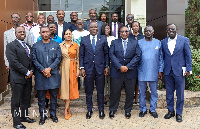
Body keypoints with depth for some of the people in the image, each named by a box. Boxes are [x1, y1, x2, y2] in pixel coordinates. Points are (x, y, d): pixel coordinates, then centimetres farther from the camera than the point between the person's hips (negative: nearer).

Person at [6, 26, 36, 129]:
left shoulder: (28, 46, 15)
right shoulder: (11, 46, -7)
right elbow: (14, 62, -16)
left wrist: (31, 71, -4)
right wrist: (27, 72, -16)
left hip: (28, 77, 7)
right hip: (17, 78, -7)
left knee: (26, 99, 15)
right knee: (16, 101, 3)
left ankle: (24, 116, 31)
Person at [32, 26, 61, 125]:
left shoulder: (55, 45, 7)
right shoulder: (36, 46, 7)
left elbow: (58, 58, 0)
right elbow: (34, 60, 0)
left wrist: (49, 68, -11)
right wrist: (43, 70, -11)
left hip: (53, 74, 0)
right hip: (40, 75, 0)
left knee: (54, 96, 8)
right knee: (41, 97, 6)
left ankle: (53, 114, 23)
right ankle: (42, 115, 19)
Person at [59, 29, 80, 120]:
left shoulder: (76, 45, 4)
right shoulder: (60, 45, 3)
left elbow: (77, 58, 6)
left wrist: (78, 70, 1)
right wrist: (59, 70, -2)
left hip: (72, 68, 0)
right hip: (64, 67, 0)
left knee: (71, 87, 0)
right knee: (64, 86, 0)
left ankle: (66, 110, 6)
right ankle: (68, 109, 13)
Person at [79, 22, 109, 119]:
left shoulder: (103, 39, 4)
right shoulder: (84, 39, 5)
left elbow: (106, 53, 6)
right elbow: (81, 55, 5)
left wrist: (106, 66, 1)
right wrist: (82, 67, -2)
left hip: (100, 68, 0)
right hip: (88, 69, 0)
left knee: (100, 91, 8)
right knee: (88, 91, 9)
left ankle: (101, 110, 23)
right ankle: (89, 110, 23)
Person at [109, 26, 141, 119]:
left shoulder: (134, 43, 9)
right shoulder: (114, 42, 8)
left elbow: (137, 56, -1)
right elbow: (111, 55, -4)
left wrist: (128, 66, -12)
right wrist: (120, 66, -15)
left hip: (130, 72, 1)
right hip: (116, 72, -1)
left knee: (130, 93, 7)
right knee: (115, 92, 5)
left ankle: (128, 110, 24)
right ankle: (112, 110, 21)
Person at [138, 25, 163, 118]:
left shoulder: (158, 43, 6)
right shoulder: (139, 42, 4)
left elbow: (160, 58, 7)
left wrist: (160, 70, 2)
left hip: (154, 72, 1)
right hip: (142, 72, 0)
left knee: (154, 92, 8)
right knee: (142, 92, 8)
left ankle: (153, 109, 22)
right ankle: (143, 109, 21)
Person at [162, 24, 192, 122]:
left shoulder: (184, 40, -1)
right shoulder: (163, 42, 8)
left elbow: (188, 56, -1)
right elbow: (162, 57, 11)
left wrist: (188, 69, -6)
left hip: (179, 71, -3)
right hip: (167, 71, 3)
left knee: (180, 94, 6)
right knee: (169, 93, 12)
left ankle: (179, 113, 19)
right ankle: (170, 111, 27)